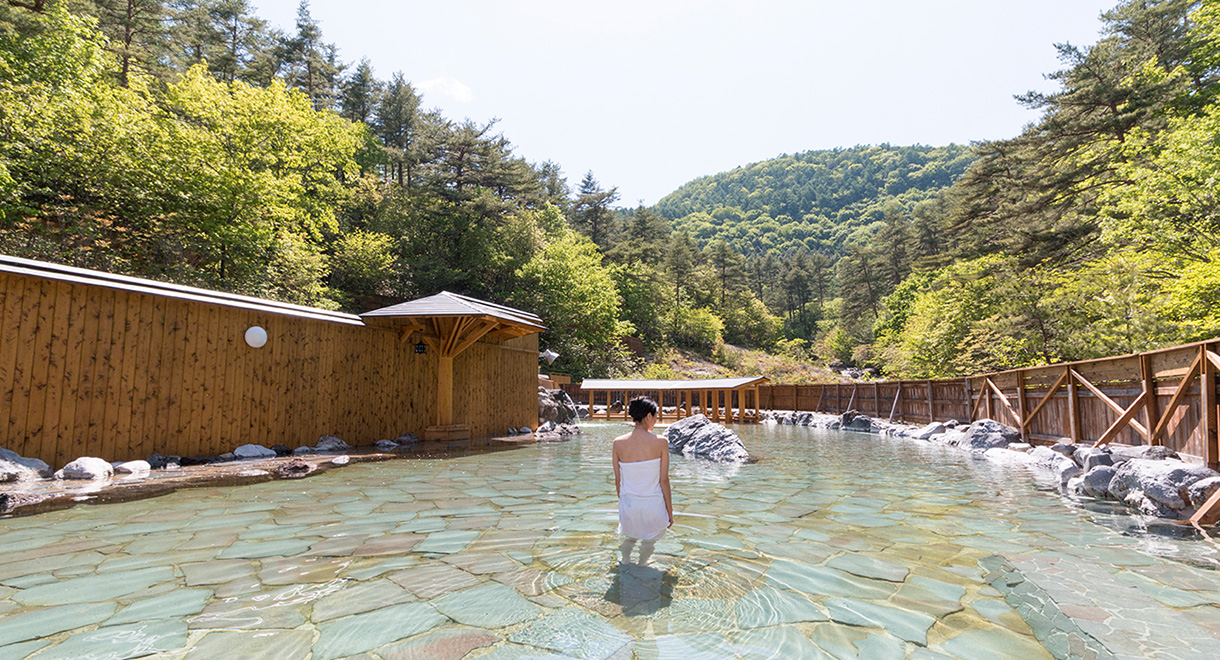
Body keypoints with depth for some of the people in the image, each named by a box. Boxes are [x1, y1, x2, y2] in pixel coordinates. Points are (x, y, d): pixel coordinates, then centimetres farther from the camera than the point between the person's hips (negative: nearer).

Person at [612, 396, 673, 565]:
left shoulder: (618, 443, -8)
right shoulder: (660, 443, -15)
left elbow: (618, 480, 0)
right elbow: (664, 480, -9)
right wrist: (670, 510, 3)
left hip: (628, 502, 2)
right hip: (653, 503, -2)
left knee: (629, 537, 28)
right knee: (648, 541, 23)